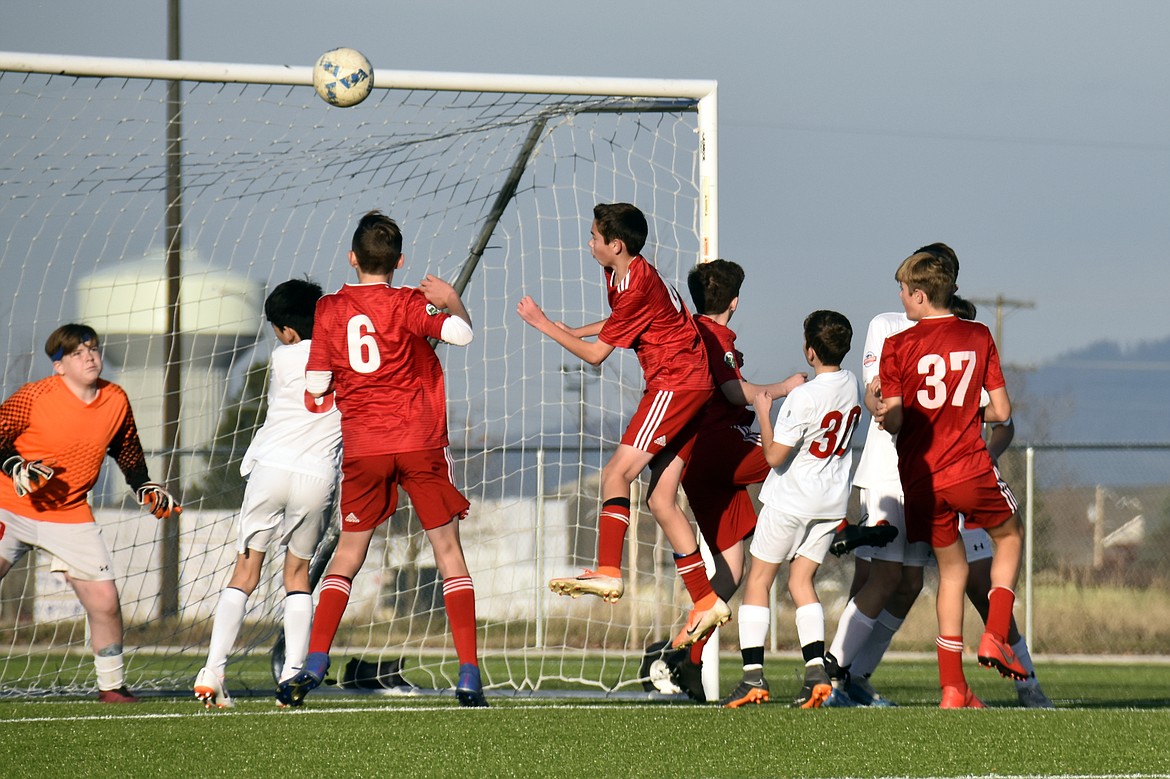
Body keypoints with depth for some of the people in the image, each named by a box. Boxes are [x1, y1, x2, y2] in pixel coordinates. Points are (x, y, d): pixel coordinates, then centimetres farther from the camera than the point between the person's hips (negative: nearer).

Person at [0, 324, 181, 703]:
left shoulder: (116, 401, 0)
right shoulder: (33, 397, -14)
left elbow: (127, 450, 17)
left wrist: (145, 488, 7)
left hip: (71, 517, 3)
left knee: (105, 600, -4)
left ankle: (112, 685, 13)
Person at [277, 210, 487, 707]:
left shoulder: (329, 309, 3)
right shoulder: (407, 305, -3)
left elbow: (316, 386, 2)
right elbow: (461, 333, -17)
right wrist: (450, 301, 3)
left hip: (362, 448, 2)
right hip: (420, 442, -2)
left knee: (349, 552, 13)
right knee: (448, 550, 5)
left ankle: (314, 664, -1)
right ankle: (469, 676, -3)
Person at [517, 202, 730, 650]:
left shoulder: (637, 284, -18)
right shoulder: (619, 275, 12)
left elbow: (596, 354, -13)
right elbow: (618, 323, 34)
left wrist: (544, 325, -5)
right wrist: (573, 331, 20)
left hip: (676, 384, -10)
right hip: (689, 385, 10)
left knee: (617, 474, -17)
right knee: (660, 500, 6)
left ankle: (608, 574, -26)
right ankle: (706, 601, 5)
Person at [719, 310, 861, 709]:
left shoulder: (803, 397, -22)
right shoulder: (850, 385, 1)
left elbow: (774, 455, -18)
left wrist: (763, 413, -5)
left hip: (791, 498, -7)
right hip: (833, 500, 7)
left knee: (758, 580, 5)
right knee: (801, 582, 11)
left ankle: (753, 676, -3)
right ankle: (816, 671, -6)